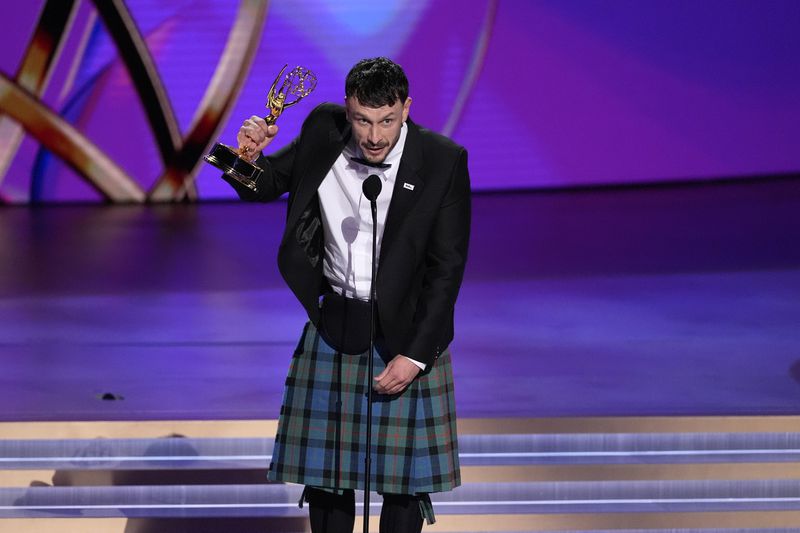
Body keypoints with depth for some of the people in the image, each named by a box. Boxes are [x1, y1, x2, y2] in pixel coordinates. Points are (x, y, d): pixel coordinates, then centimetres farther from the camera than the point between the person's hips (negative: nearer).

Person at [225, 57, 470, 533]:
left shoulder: (443, 161, -15)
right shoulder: (323, 132, -7)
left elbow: (447, 267, -12)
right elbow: (264, 186, 10)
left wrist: (416, 355, -15)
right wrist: (248, 158, -15)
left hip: (405, 331, -3)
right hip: (331, 325, 3)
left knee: (402, 473, 4)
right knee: (325, 467, 10)